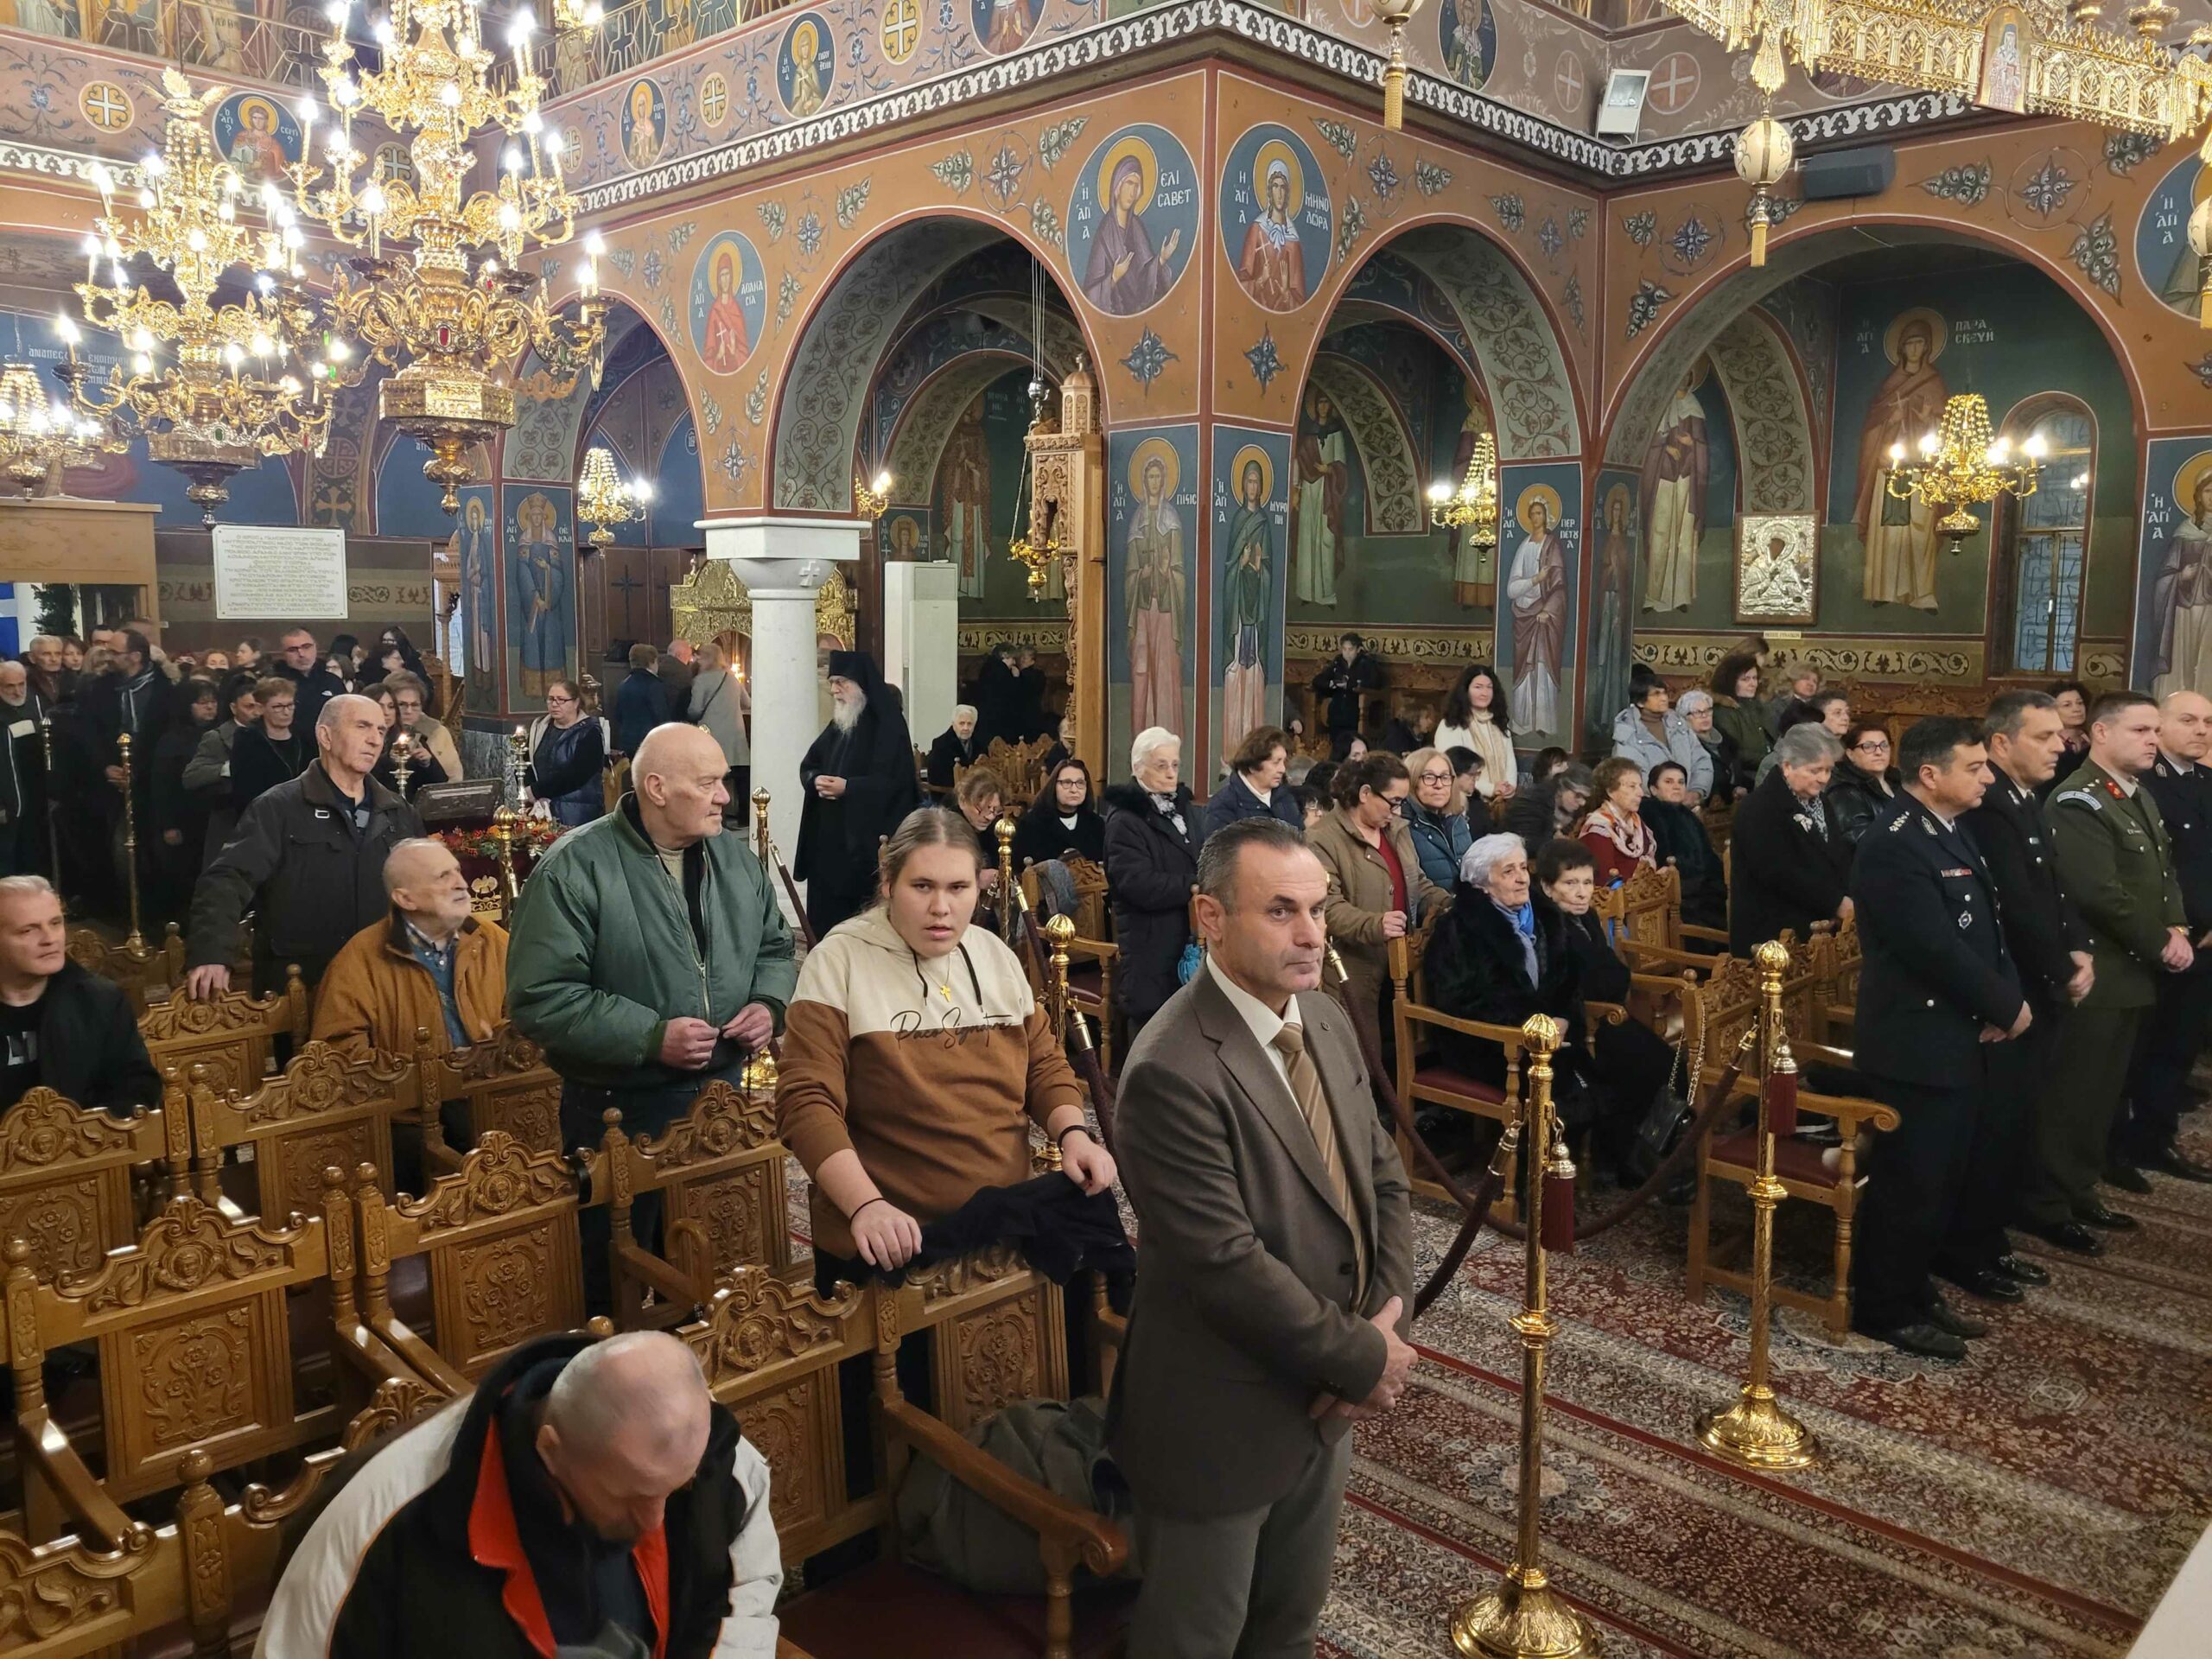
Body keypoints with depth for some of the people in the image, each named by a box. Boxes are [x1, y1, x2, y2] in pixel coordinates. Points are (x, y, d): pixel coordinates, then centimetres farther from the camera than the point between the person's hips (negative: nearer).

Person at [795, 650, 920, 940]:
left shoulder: (888, 725, -9)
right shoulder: (837, 726, 15)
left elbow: (895, 780, -17)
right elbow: (807, 766, 15)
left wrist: (847, 787, -23)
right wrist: (816, 781, -8)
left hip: (869, 843, -8)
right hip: (829, 840, 8)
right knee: (825, 915, 7)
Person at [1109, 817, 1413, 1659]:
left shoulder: (1326, 1019, -1)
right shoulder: (1172, 1072, -28)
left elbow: (1383, 1178, 5)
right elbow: (1229, 1266, -28)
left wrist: (1389, 1317, -9)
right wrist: (1364, 1361, -17)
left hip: (1324, 1399, 7)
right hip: (1221, 1420, -7)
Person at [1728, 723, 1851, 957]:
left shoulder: (1817, 801, 15)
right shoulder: (1759, 809, -14)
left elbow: (1839, 857, 14)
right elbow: (1780, 874, -22)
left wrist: (1849, 898, -6)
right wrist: (1836, 903, -18)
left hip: (1818, 925, 8)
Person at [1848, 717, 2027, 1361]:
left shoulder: (1953, 831, 11)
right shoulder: (1894, 844, -21)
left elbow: (1986, 928, 13)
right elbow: (1939, 950, -24)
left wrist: (2006, 999, -3)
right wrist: (2007, 1008, -12)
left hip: (1962, 1039, 10)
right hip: (1918, 1045, -10)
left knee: (1942, 1180, 18)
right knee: (1907, 1183, 2)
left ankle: (1914, 1289, 32)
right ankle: (1884, 1308, 16)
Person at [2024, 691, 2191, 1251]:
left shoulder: (2140, 797, 14)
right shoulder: (2079, 802, -18)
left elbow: (2165, 870, 18)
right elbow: (2101, 894, -25)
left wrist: (2178, 927, 0)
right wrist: (2162, 944, -15)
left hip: (2132, 973, 9)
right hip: (2094, 976, -9)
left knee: (2102, 1093, 16)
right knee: (2070, 1095, -1)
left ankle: (2079, 1191, 28)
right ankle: (2045, 1205, 9)